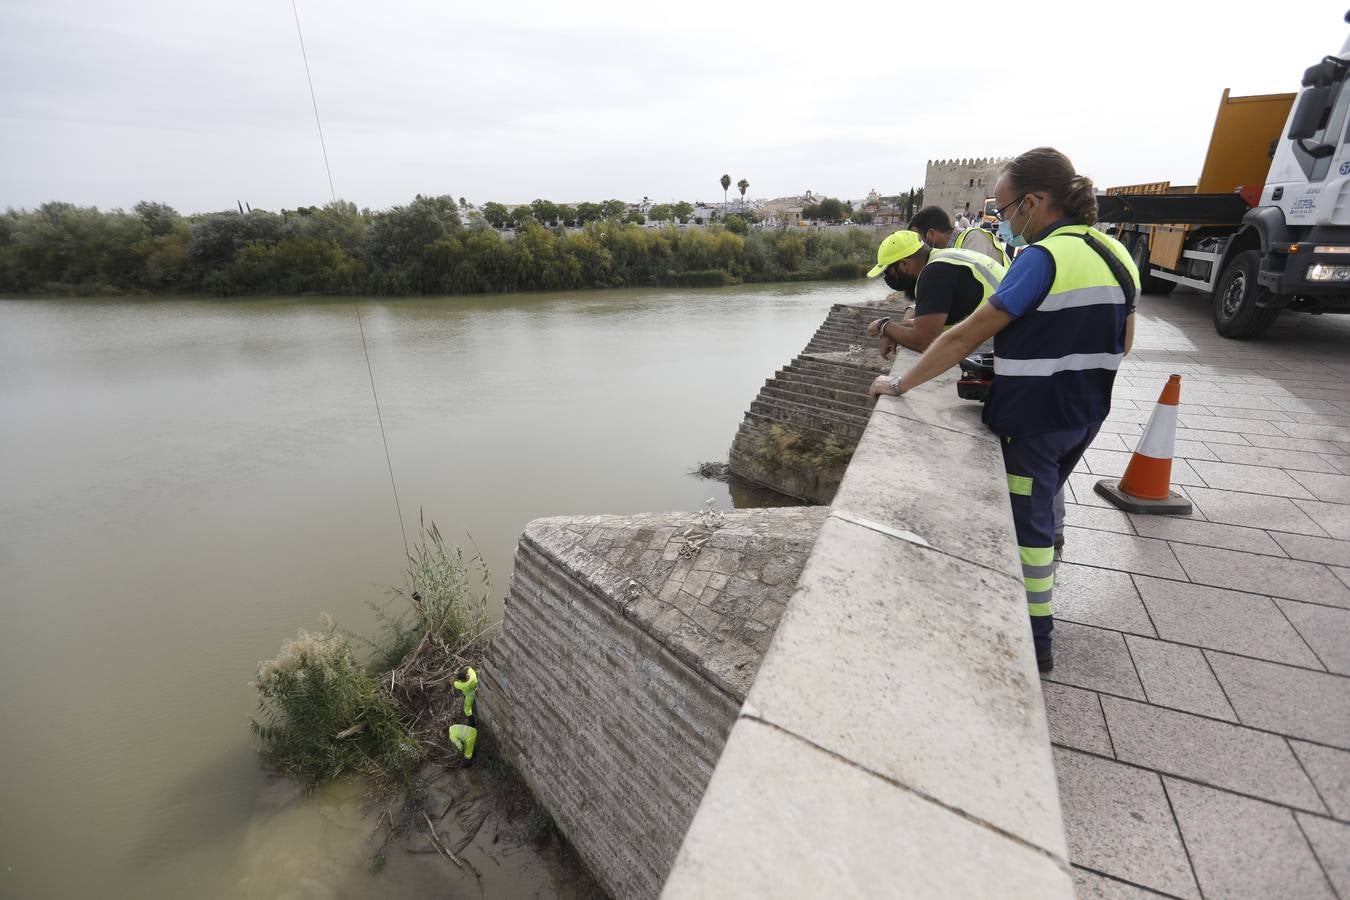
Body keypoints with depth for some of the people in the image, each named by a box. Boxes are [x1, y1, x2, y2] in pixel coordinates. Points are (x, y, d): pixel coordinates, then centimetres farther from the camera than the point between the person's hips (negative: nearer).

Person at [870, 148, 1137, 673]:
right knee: (1042, 509, 24)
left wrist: (900, 385, -16)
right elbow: (1121, 344, 14)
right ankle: (1035, 604, 43)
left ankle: (1035, 643, 19)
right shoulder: (1117, 255, 6)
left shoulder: (1045, 257, -21)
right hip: (1084, 414, 9)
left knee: (1027, 523, 5)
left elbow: (965, 338, -23)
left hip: (1031, 419, -8)